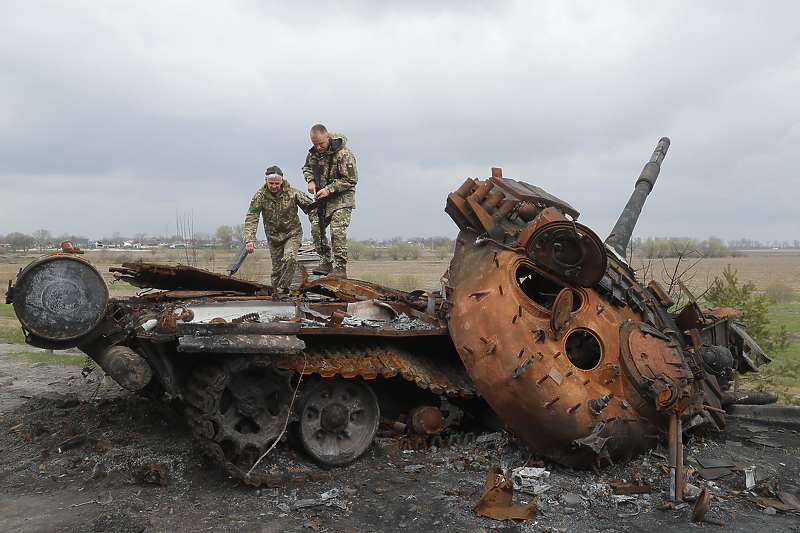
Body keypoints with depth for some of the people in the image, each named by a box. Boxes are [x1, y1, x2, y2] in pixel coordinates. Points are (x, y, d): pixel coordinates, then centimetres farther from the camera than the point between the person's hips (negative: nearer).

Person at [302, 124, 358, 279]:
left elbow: (351, 180, -18)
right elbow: (307, 167, 18)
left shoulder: (343, 154, -21)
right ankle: (326, 263, 13)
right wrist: (310, 180, -5)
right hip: (322, 197, 7)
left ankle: (341, 268, -12)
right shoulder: (314, 152, -1)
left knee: (337, 230, -17)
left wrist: (329, 189, -23)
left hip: (341, 198, -7)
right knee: (316, 228, 2)